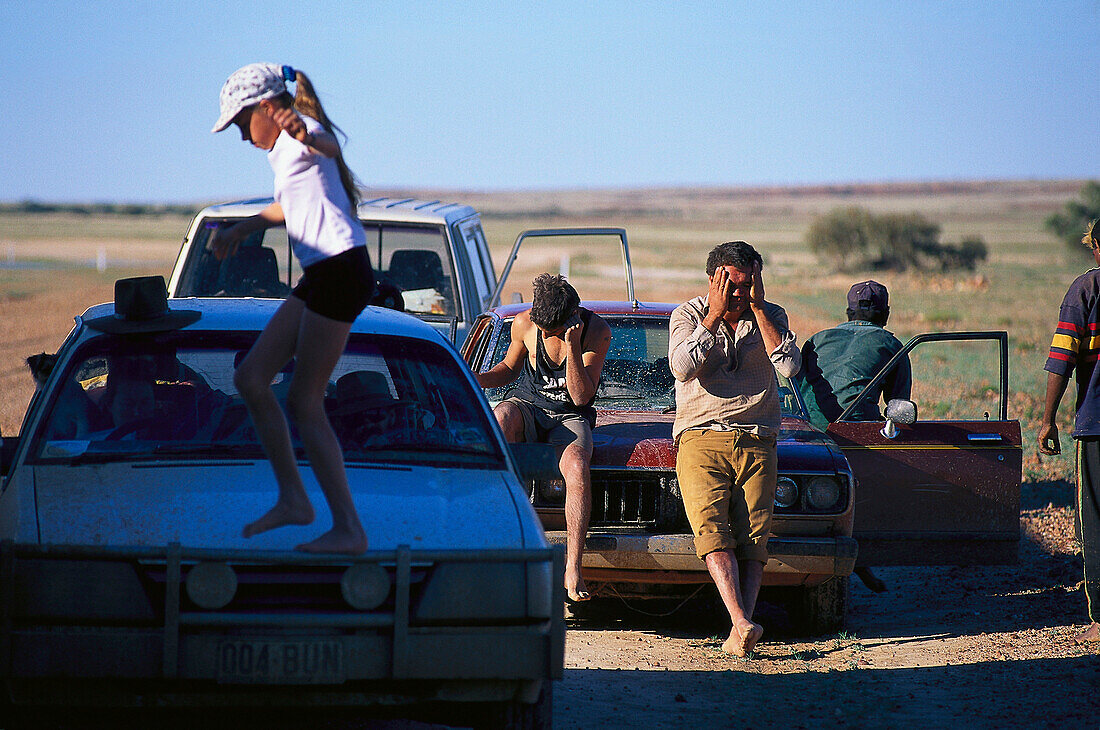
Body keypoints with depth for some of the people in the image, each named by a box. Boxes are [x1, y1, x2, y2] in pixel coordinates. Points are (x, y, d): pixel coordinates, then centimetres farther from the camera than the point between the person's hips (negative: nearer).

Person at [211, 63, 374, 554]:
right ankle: (293, 499, 13)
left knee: (305, 404, -9)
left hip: (340, 269, -10)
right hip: (320, 276, 10)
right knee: (250, 378, 9)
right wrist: (244, 228, 50)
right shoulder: (284, 148, 23)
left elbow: (327, 147, -33)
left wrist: (303, 134, -54)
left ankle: (349, 529, -8)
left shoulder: (302, 131, -7)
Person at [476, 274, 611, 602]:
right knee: (499, 420, -38)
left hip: (570, 418, -1)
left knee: (577, 468, -35)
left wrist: (572, 346, -24)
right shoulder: (525, 323, -5)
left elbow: (581, 397, -13)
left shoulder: (597, 332, -11)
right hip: (527, 405, 1)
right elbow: (509, 368, 14)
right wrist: (476, 380, -6)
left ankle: (572, 570, -41)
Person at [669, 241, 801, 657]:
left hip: (756, 443, 2)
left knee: (752, 541, -12)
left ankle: (739, 632, -21)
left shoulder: (770, 316, 11)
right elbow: (682, 368, -13)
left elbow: (789, 365, -8)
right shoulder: (688, 316, 6)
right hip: (701, 438, -2)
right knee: (712, 532, -22)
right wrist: (714, 315, -11)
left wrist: (756, 306, -8)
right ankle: (743, 624, -35)